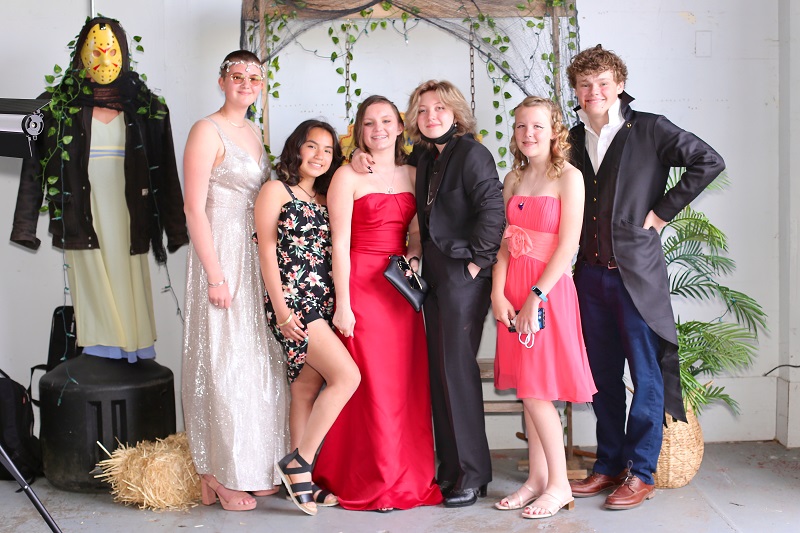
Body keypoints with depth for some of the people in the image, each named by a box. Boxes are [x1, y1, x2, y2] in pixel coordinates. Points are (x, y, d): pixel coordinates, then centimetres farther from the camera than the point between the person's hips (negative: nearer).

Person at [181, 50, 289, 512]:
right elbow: (194, 207, -14)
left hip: (257, 256, 8)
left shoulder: (254, 133, 16)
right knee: (225, 362, -3)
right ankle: (220, 475, 8)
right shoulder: (207, 131, -8)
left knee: (259, 361, 10)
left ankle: (254, 468, 21)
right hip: (222, 253, -8)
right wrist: (215, 275, -18)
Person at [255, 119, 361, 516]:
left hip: (323, 303, 7)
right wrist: (280, 308, -13)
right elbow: (267, 251, -5)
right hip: (293, 302, -7)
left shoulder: (325, 198, 19)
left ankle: (302, 481, 13)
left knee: (307, 391, 8)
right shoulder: (276, 190, 1)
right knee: (347, 376, -17)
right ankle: (299, 462, -7)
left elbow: (333, 252, 14)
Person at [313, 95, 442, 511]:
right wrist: (342, 303, -12)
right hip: (363, 286, -5)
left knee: (410, 383, 6)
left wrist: (417, 256, -2)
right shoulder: (348, 176, -2)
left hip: (403, 289, 5)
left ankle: (412, 477, 19)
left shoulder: (413, 174, 13)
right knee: (375, 386, -3)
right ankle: (376, 483, 12)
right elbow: (340, 244, -7)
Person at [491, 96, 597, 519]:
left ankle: (559, 485, 8)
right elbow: (503, 243, 6)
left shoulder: (568, 176, -6)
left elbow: (568, 245, -12)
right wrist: (498, 294, -6)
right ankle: (537, 479, 19)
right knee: (527, 390, 9)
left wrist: (536, 296, -16)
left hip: (548, 289, -6)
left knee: (536, 391, -5)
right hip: (512, 291, 6)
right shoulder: (513, 179, 12)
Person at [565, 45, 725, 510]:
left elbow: (709, 161, -8)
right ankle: (609, 465, 24)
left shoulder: (648, 129, -4)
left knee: (646, 374, 2)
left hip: (637, 270, -5)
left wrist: (662, 212, -9)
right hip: (591, 272, 5)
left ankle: (641, 472, 13)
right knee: (603, 374, 12)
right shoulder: (575, 140, 11)